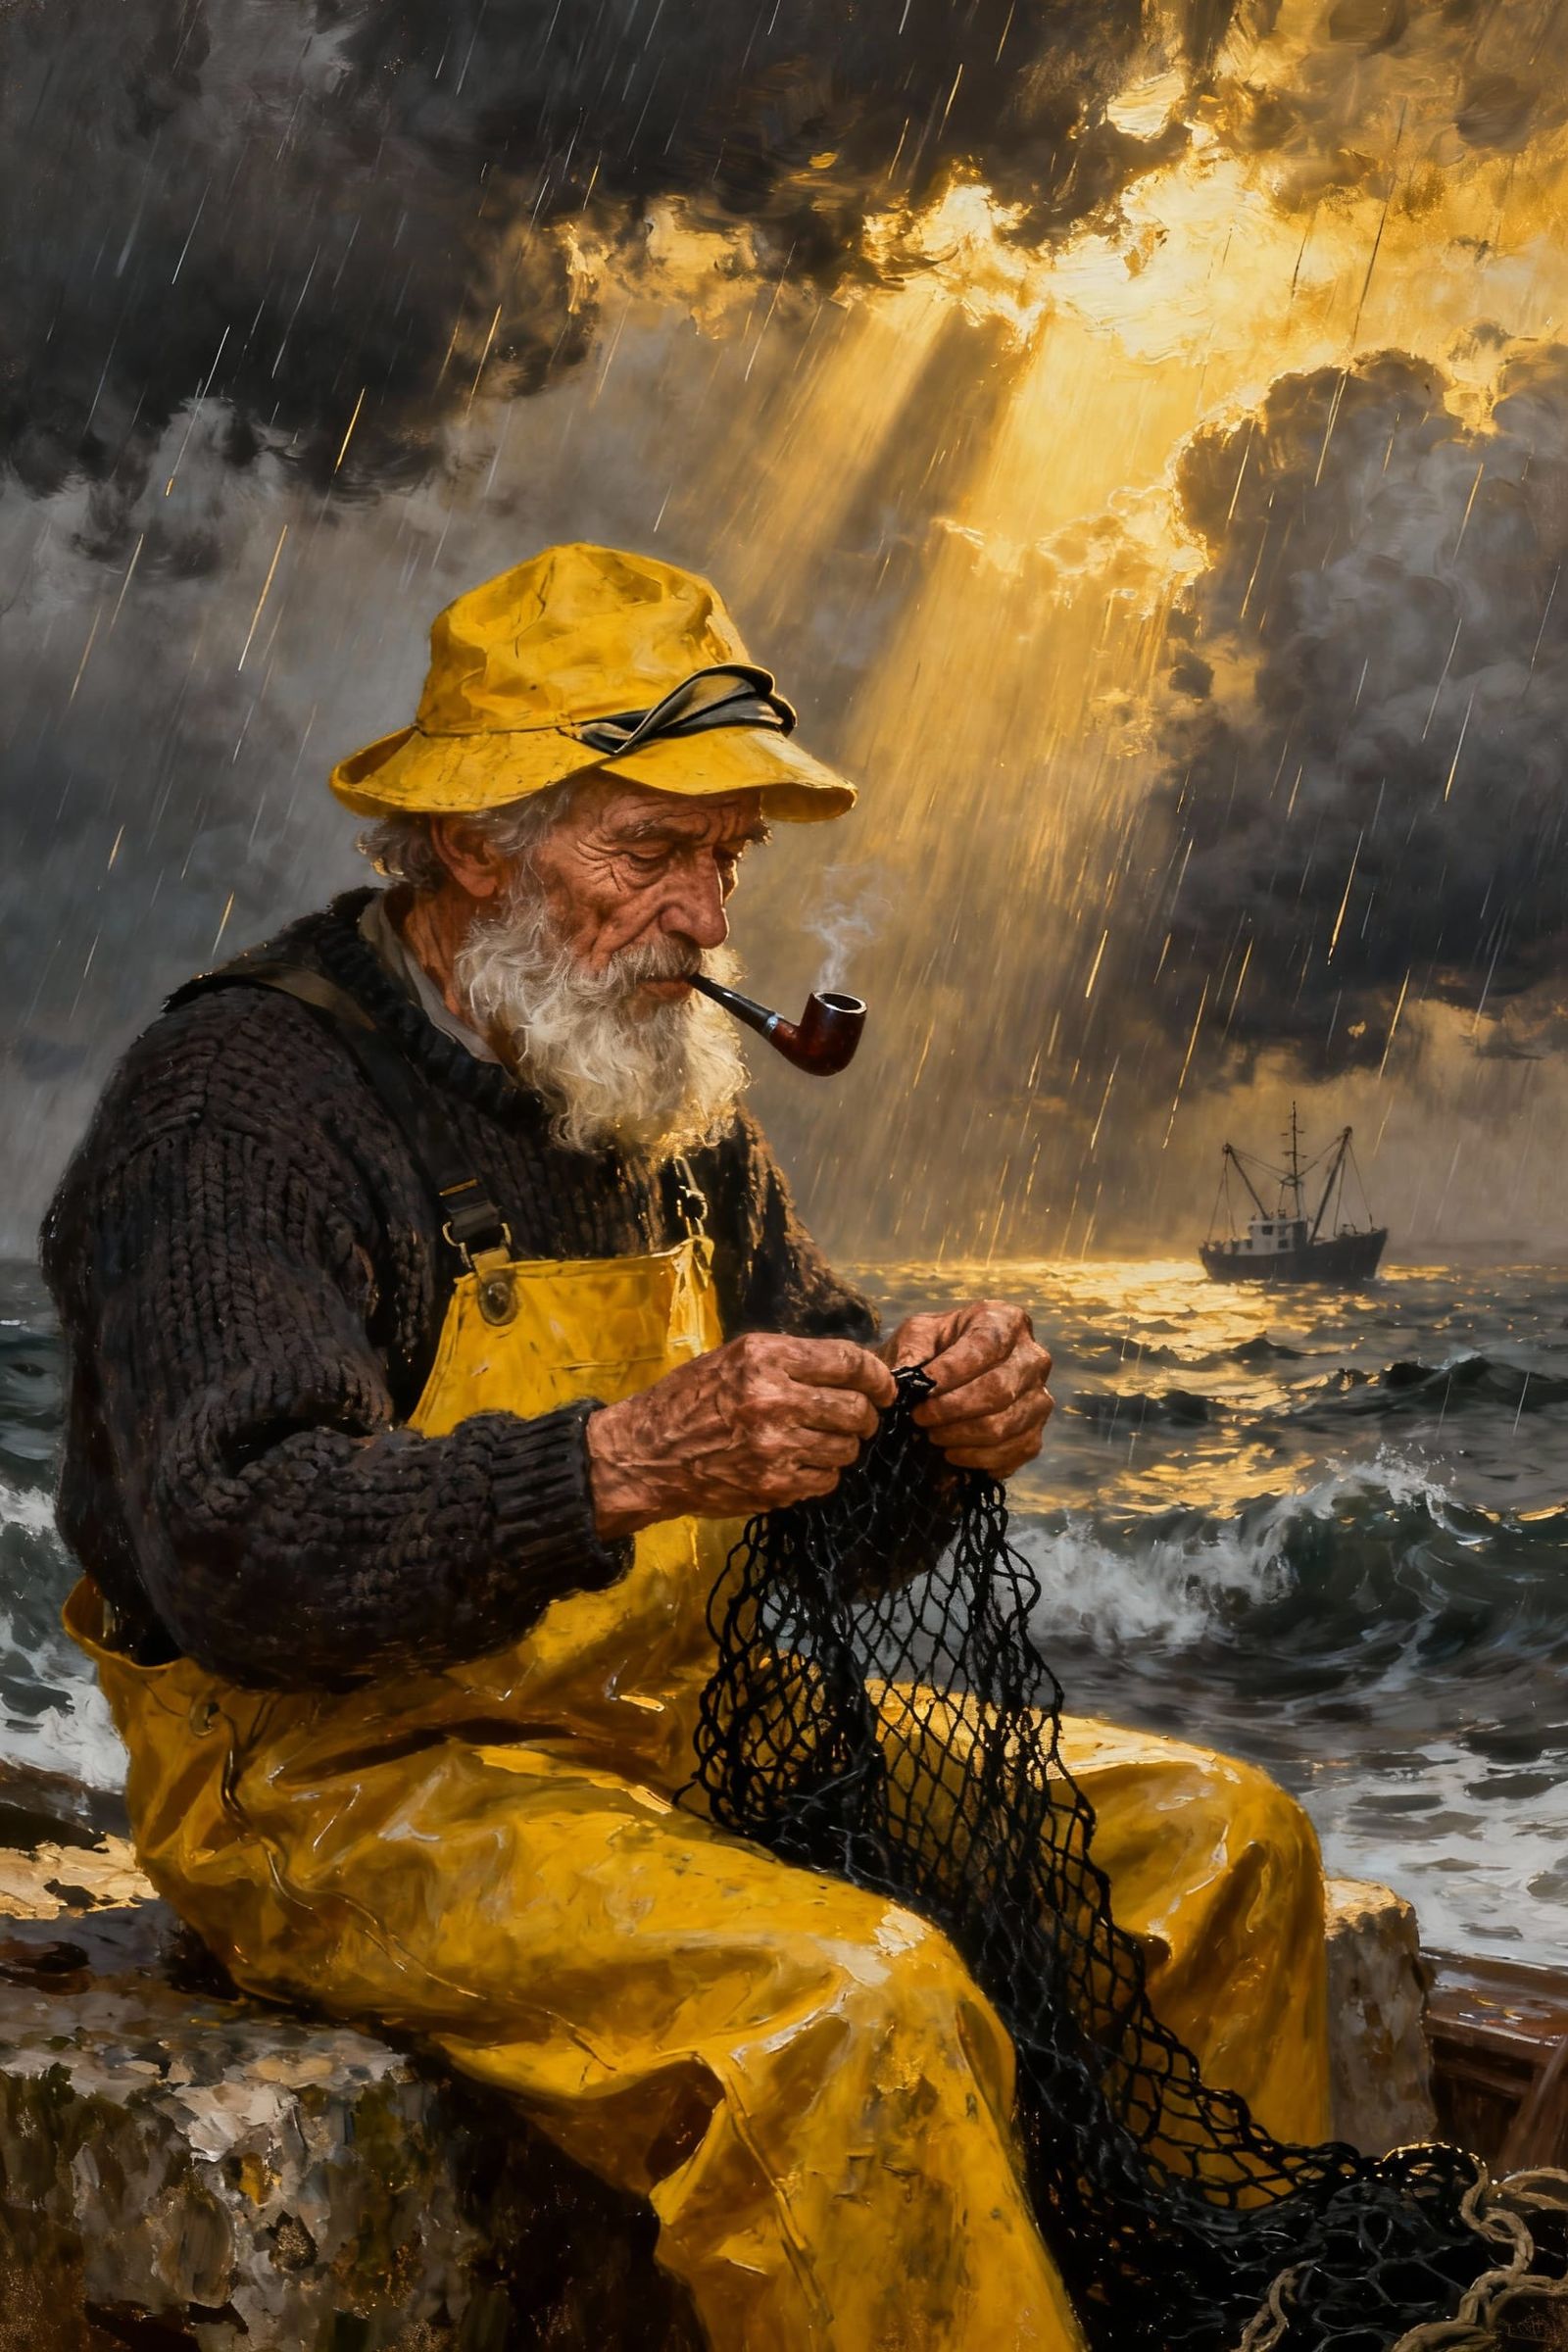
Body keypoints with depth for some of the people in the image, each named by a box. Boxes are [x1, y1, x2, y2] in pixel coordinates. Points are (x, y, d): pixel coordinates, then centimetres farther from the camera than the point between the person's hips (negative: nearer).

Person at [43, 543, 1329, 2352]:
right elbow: (240, 1555, -26)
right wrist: (626, 1462, -36)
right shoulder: (239, 1104, -15)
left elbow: (817, 1506, 13)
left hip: (676, 1716, 8)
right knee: (855, 2006, -32)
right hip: (339, 1778, -8)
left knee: (1214, 1841, 2)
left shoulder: (671, 1096, 11)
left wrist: (949, 1420, -11)